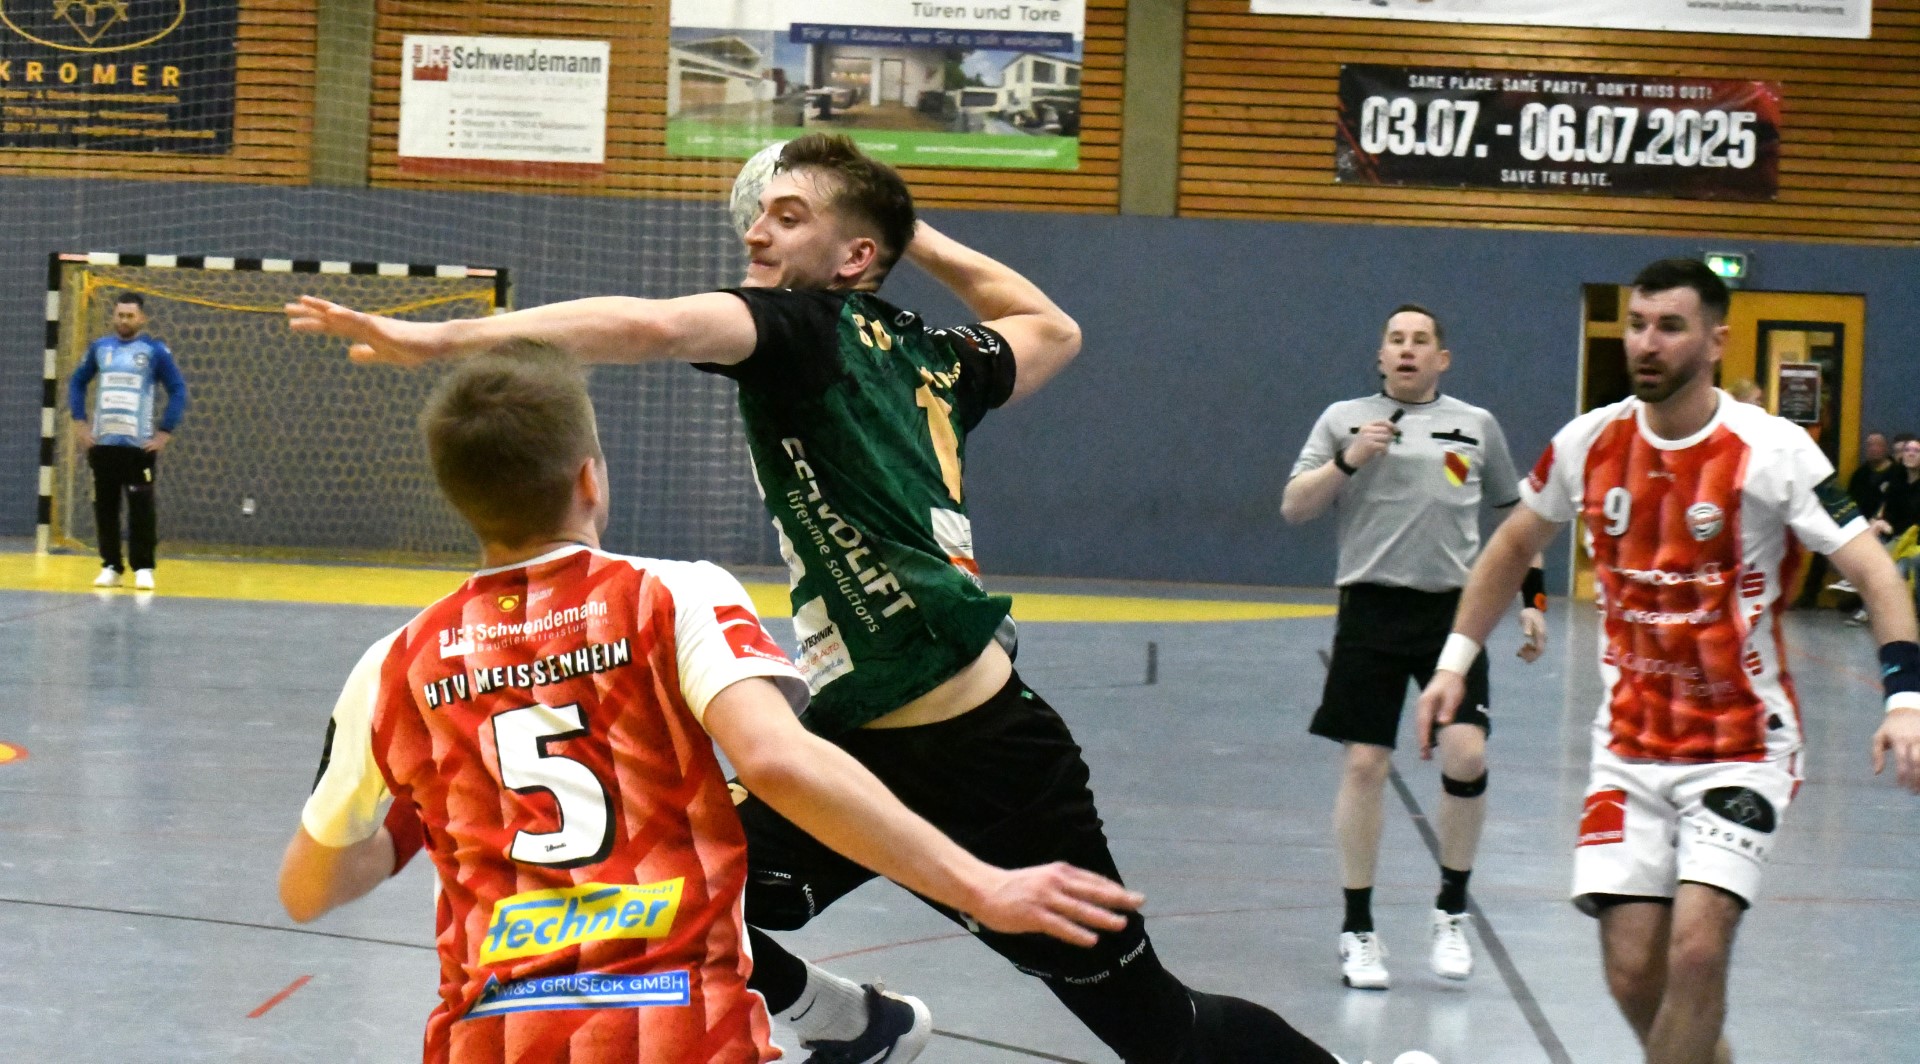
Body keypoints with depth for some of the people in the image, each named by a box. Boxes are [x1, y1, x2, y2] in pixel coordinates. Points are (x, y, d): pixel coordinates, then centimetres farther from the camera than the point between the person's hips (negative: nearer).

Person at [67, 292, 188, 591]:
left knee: (141, 508, -5)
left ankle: (143, 568, 0)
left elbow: (178, 391, 0)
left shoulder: (155, 351, -1)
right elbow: (77, 382, 16)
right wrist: (79, 422, 5)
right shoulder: (99, 348, 8)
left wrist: (165, 432, -7)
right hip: (102, 443, 3)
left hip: (140, 444, -3)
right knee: (105, 506, 5)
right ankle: (111, 566, 12)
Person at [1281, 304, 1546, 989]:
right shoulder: (1345, 419, 9)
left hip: (1454, 610, 1)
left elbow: (1516, 516, 21)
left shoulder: (1476, 426, 11)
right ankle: (1358, 930, 8)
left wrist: (1532, 599, 15)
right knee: (1364, 764, -3)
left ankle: (1450, 913, 7)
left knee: (1466, 754, -12)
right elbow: (1293, 508, 3)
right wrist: (1348, 460, -12)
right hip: (1371, 609, 0)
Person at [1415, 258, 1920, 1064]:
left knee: (1696, 948, -19)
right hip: (1629, 747, 4)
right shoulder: (1590, 443, 0)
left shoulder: (1770, 452, -14)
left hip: (1741, 748, -4)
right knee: (1633, 974, -2)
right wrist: (1455, 662, 14)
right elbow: (1513, 546, 17)